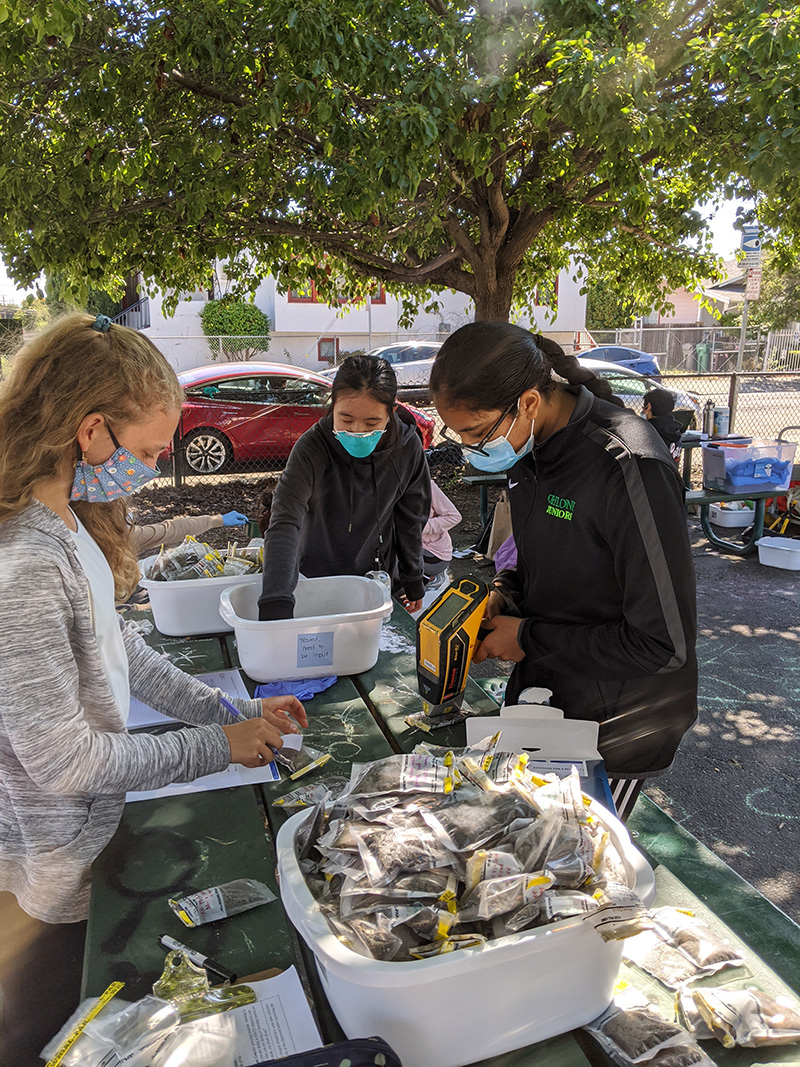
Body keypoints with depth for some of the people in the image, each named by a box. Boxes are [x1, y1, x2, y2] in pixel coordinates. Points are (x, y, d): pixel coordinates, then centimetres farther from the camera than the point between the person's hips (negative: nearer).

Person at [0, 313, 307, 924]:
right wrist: (219, 745, -18)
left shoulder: (65, 519, -4)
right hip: (61, 862, -8)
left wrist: (232, 711, 1)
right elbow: (63, 758, -27)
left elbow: (115, 646, 4)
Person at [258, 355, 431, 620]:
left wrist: (412, 580, 8)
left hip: (379, 575, 3)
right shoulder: (313, 447, -27)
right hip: (318, 576, -2)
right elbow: (285, 523, -38)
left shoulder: (407, 446, -16)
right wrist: (276, 601, -51)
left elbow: (410, 519, -1)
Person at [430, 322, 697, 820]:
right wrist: (507, 593, -5)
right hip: (541, 688, 7)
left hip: (618, 723, -7)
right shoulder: (529, 446, -4)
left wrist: (529, 638, -19)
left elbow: (666, 643, -27)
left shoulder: (628, 467, -30)